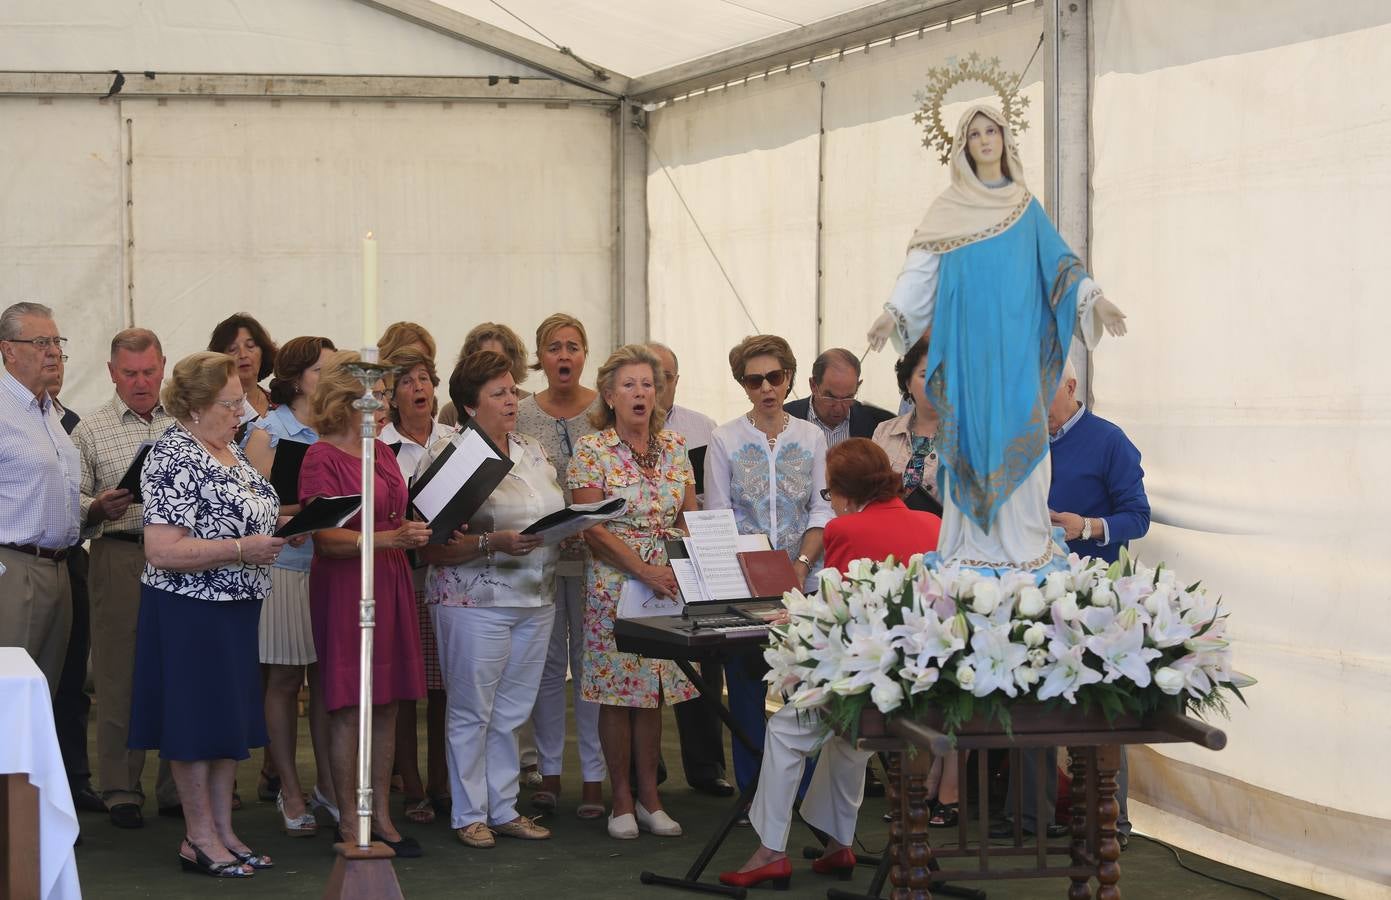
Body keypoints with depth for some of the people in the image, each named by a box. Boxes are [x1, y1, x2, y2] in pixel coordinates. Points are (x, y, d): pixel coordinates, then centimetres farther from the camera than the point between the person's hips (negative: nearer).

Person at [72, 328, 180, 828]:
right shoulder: (91, 432, 7)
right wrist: (97, 509, -15)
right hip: (120, 557, -2)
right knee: (120, 676, 0)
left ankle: (178, 786, 14)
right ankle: (121, 791, 8)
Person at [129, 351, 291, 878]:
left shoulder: (230, 450, 10)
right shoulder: (173, 459, -17)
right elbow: (162, 552, -24)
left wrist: (276, 529, 4)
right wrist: (241, 550, -24)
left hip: (237, 607, 9)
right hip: (190, 611, -9)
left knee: (231, 717, 12)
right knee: (197, 719, 0)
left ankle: (223, 829, 21)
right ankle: (199, 838, 9)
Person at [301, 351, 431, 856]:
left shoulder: (381, 452, 14)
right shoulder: (322, 456, -9)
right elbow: (324, 537, -16)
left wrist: (420, 531, 5)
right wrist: (385, 539, -25)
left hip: (389, 583, 7)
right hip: (343, 586, -7)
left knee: (387, 705, 8)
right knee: (347, 706, -2)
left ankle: (382, 816, 14)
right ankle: (349, 820, 4)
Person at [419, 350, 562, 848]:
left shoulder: (533, 452, 13)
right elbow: (432, 545, -14)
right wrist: (493, 543, -25)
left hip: (536, 600, 6)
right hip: (475, 600, -6)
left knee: (513, 711, 11)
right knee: (472, 712, 1)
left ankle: (504, 808, 20)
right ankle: (469, 814, 11)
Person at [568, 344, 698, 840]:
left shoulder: (674, 447, 10)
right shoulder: (592, 450, -4)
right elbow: (594, 529, -10)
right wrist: (645, 570, -19)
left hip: (669, 584, 4)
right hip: (614, 583, -4)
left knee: (653, 691, 7)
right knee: (617, 692, -1)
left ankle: (649, 797, 13)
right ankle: (622, 800, 7)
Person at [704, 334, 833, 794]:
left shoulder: (811, 437, 7)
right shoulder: (725, 440, 2)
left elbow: (822, 510, 5)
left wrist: (802, 562, -11)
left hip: (802, 584, 1)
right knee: (746, 687, 1)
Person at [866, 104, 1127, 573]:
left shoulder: (1026, 208, 12)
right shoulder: (948, 210, 8)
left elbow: (1058, 262, 9)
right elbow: (920, 268, 3)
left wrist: (1095, 299, -5)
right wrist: (891, 314, -9)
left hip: (1016, 341, 1)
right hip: (968, 341, -1)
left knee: (1018, 430, -4)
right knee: (972, 431, -3)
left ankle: (1021, 542, -2)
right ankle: (973, 543, -1)